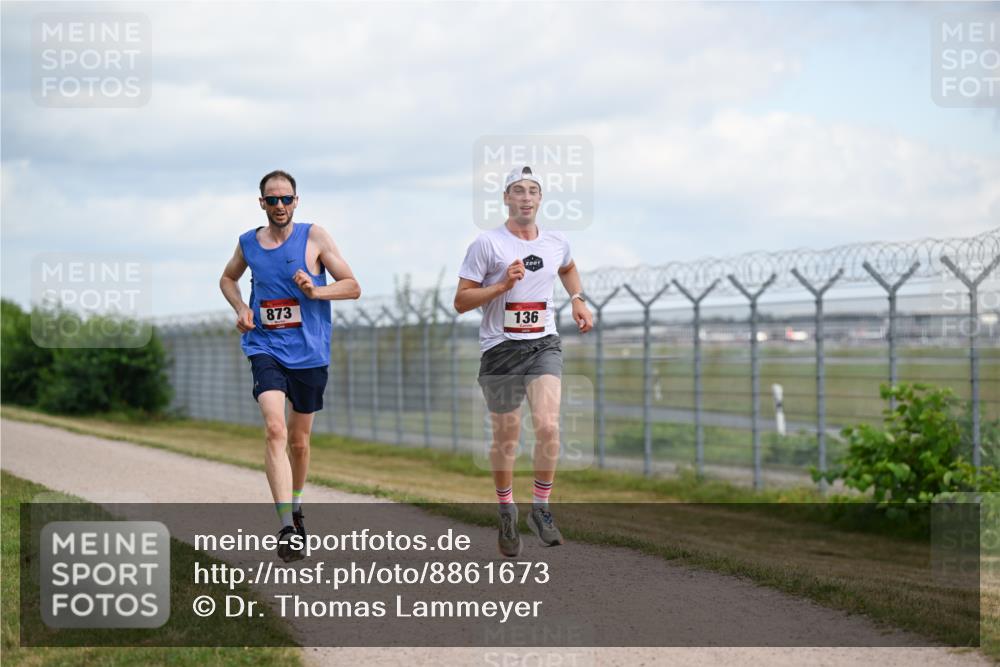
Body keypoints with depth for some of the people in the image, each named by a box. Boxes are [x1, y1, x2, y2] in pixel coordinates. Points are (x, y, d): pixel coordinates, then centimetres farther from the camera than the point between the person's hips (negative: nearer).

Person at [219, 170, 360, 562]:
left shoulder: (314, 237, -2)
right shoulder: (248, 243, 6)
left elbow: (352, 287, -1)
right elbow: (228, 279, 26)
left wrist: (314, 291, -18)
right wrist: (240, 308, 6)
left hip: (309, 353, 0)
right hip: (266, 349, 0)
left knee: (299, 439, 13)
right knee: (275, 430, -21)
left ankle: (295, 507, 40)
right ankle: (287, 528, -28)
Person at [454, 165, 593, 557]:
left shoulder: (557, 244, 8)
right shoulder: (487, 245, -6)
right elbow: (460, 301, -7)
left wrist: (577, 299, 16)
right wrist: (502, 284, -18)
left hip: (544, 346, 2)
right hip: (500, 349, -2)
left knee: (548, 426, -18)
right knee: (506, 439, 5)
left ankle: (541, 509, -2)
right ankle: (506, 513, 26)